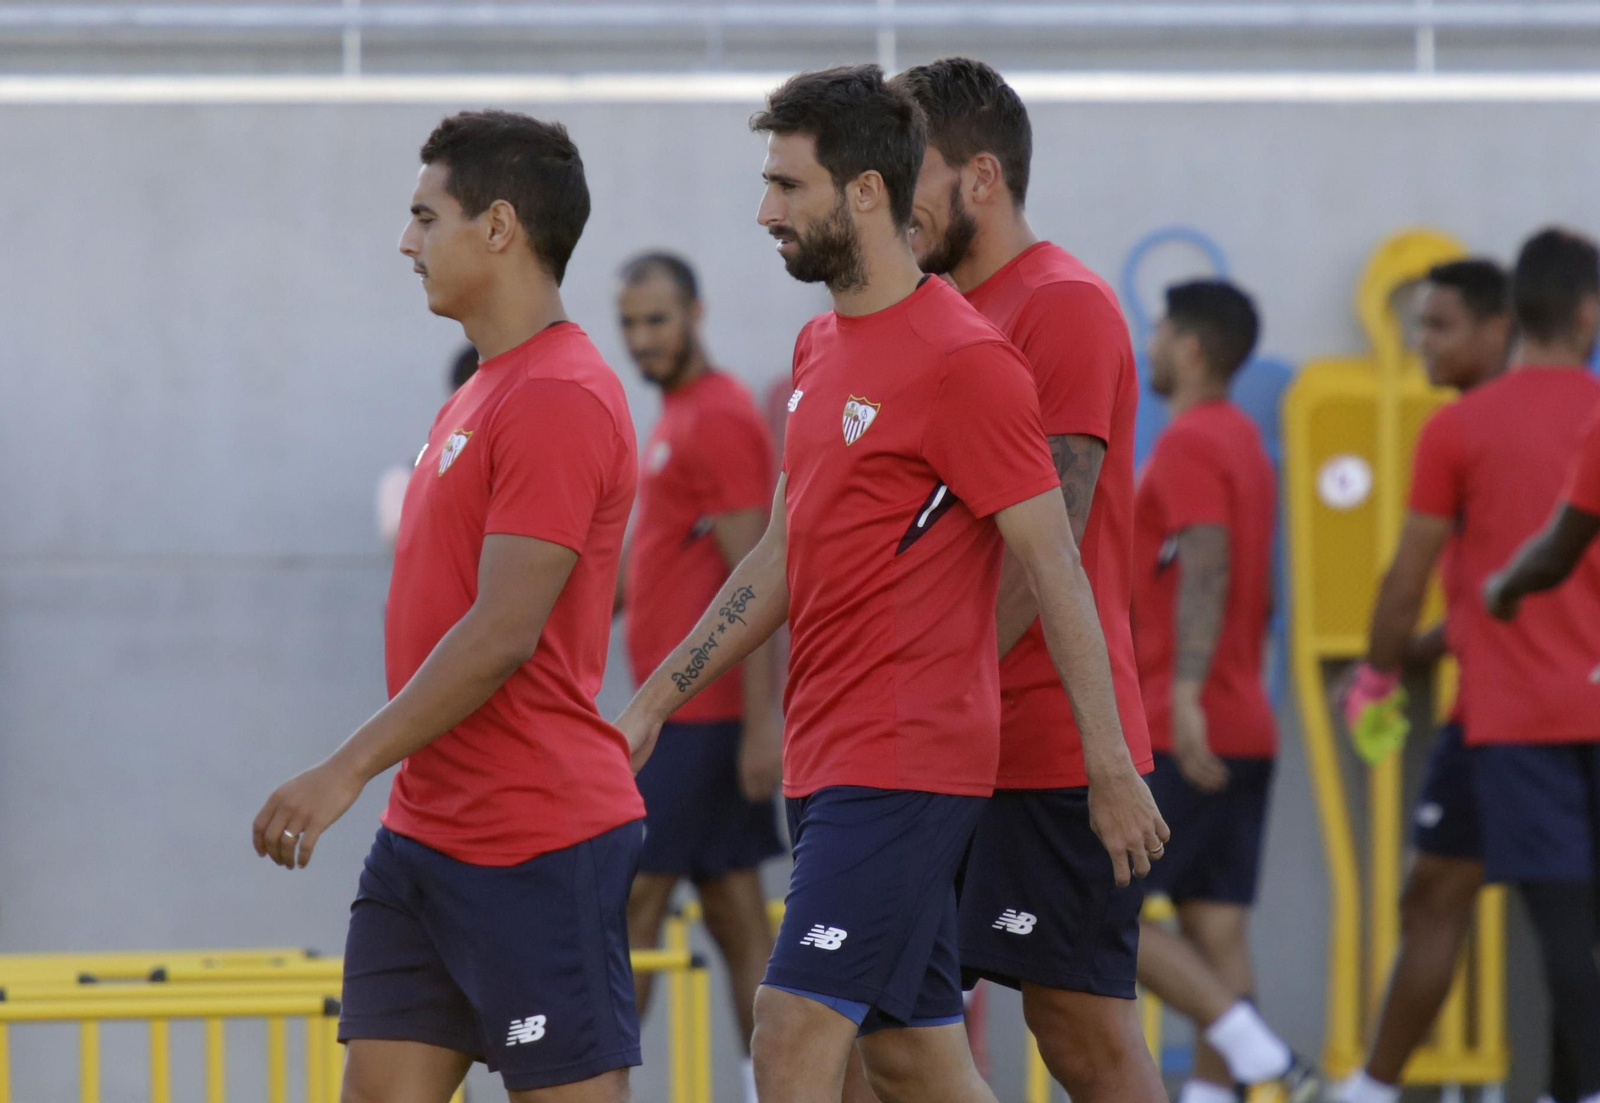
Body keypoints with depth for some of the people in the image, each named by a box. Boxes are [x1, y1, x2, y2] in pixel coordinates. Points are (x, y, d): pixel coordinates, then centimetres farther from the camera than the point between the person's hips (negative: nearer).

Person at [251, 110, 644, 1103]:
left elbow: (503, 634, -22)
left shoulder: (560, 402, -16)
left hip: (540, 850, -10)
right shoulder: (483, 396, 17)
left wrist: (348, 770, -21)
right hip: (427, 829, 10)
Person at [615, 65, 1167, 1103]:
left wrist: (1113, 772, -14)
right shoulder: (821, 348, 15)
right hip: (829, 765, 9)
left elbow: (1056, 574, -13)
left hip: (904, 770, -9)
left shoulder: (964, 360, -12)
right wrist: (655, 701, 17)